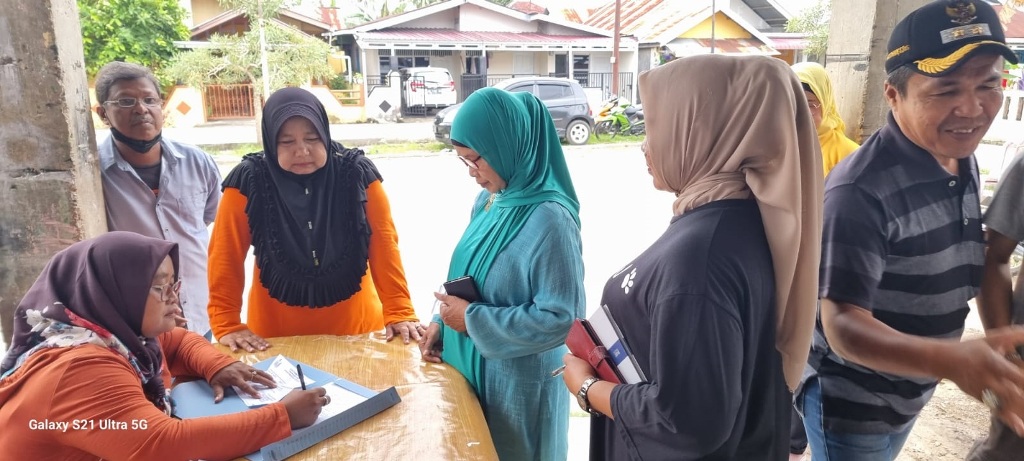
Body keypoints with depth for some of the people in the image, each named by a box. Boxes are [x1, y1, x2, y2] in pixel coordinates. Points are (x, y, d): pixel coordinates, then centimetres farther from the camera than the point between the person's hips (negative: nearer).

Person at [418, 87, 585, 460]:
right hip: (474, 373, 8)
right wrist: (443, 323, 1)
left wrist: (473, 319, -21)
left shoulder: (549, 218, -25)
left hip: (520, 386, -7)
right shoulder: (489, 199, 2)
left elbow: (562, 317, -26)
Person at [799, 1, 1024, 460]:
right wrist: (954, 360, -45)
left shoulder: (964, 165, -2)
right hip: (850, 405, -8)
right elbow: (843, 325, -32)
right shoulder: (862, 190, -29)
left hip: (909, 393, 8)